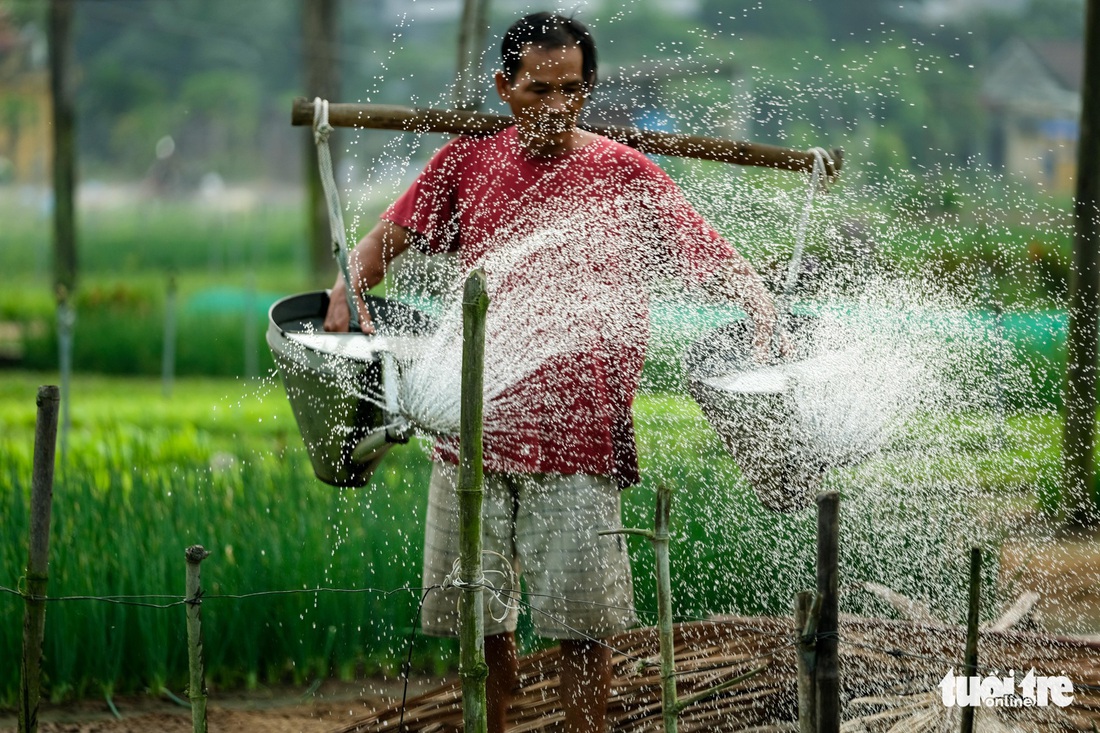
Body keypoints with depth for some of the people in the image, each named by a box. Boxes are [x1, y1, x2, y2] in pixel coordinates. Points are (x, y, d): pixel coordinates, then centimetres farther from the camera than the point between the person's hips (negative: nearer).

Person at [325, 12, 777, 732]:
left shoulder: (625, 175, 0)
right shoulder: (468, 160, 9)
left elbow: (722, 266, 0)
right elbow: (391, 235, 18)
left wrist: (761, 309, -19)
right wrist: (349, 291, 0)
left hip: (578, 436, -3)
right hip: (474, 425, 3)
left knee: (581, 624, -5)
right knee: (481, 619, 11)